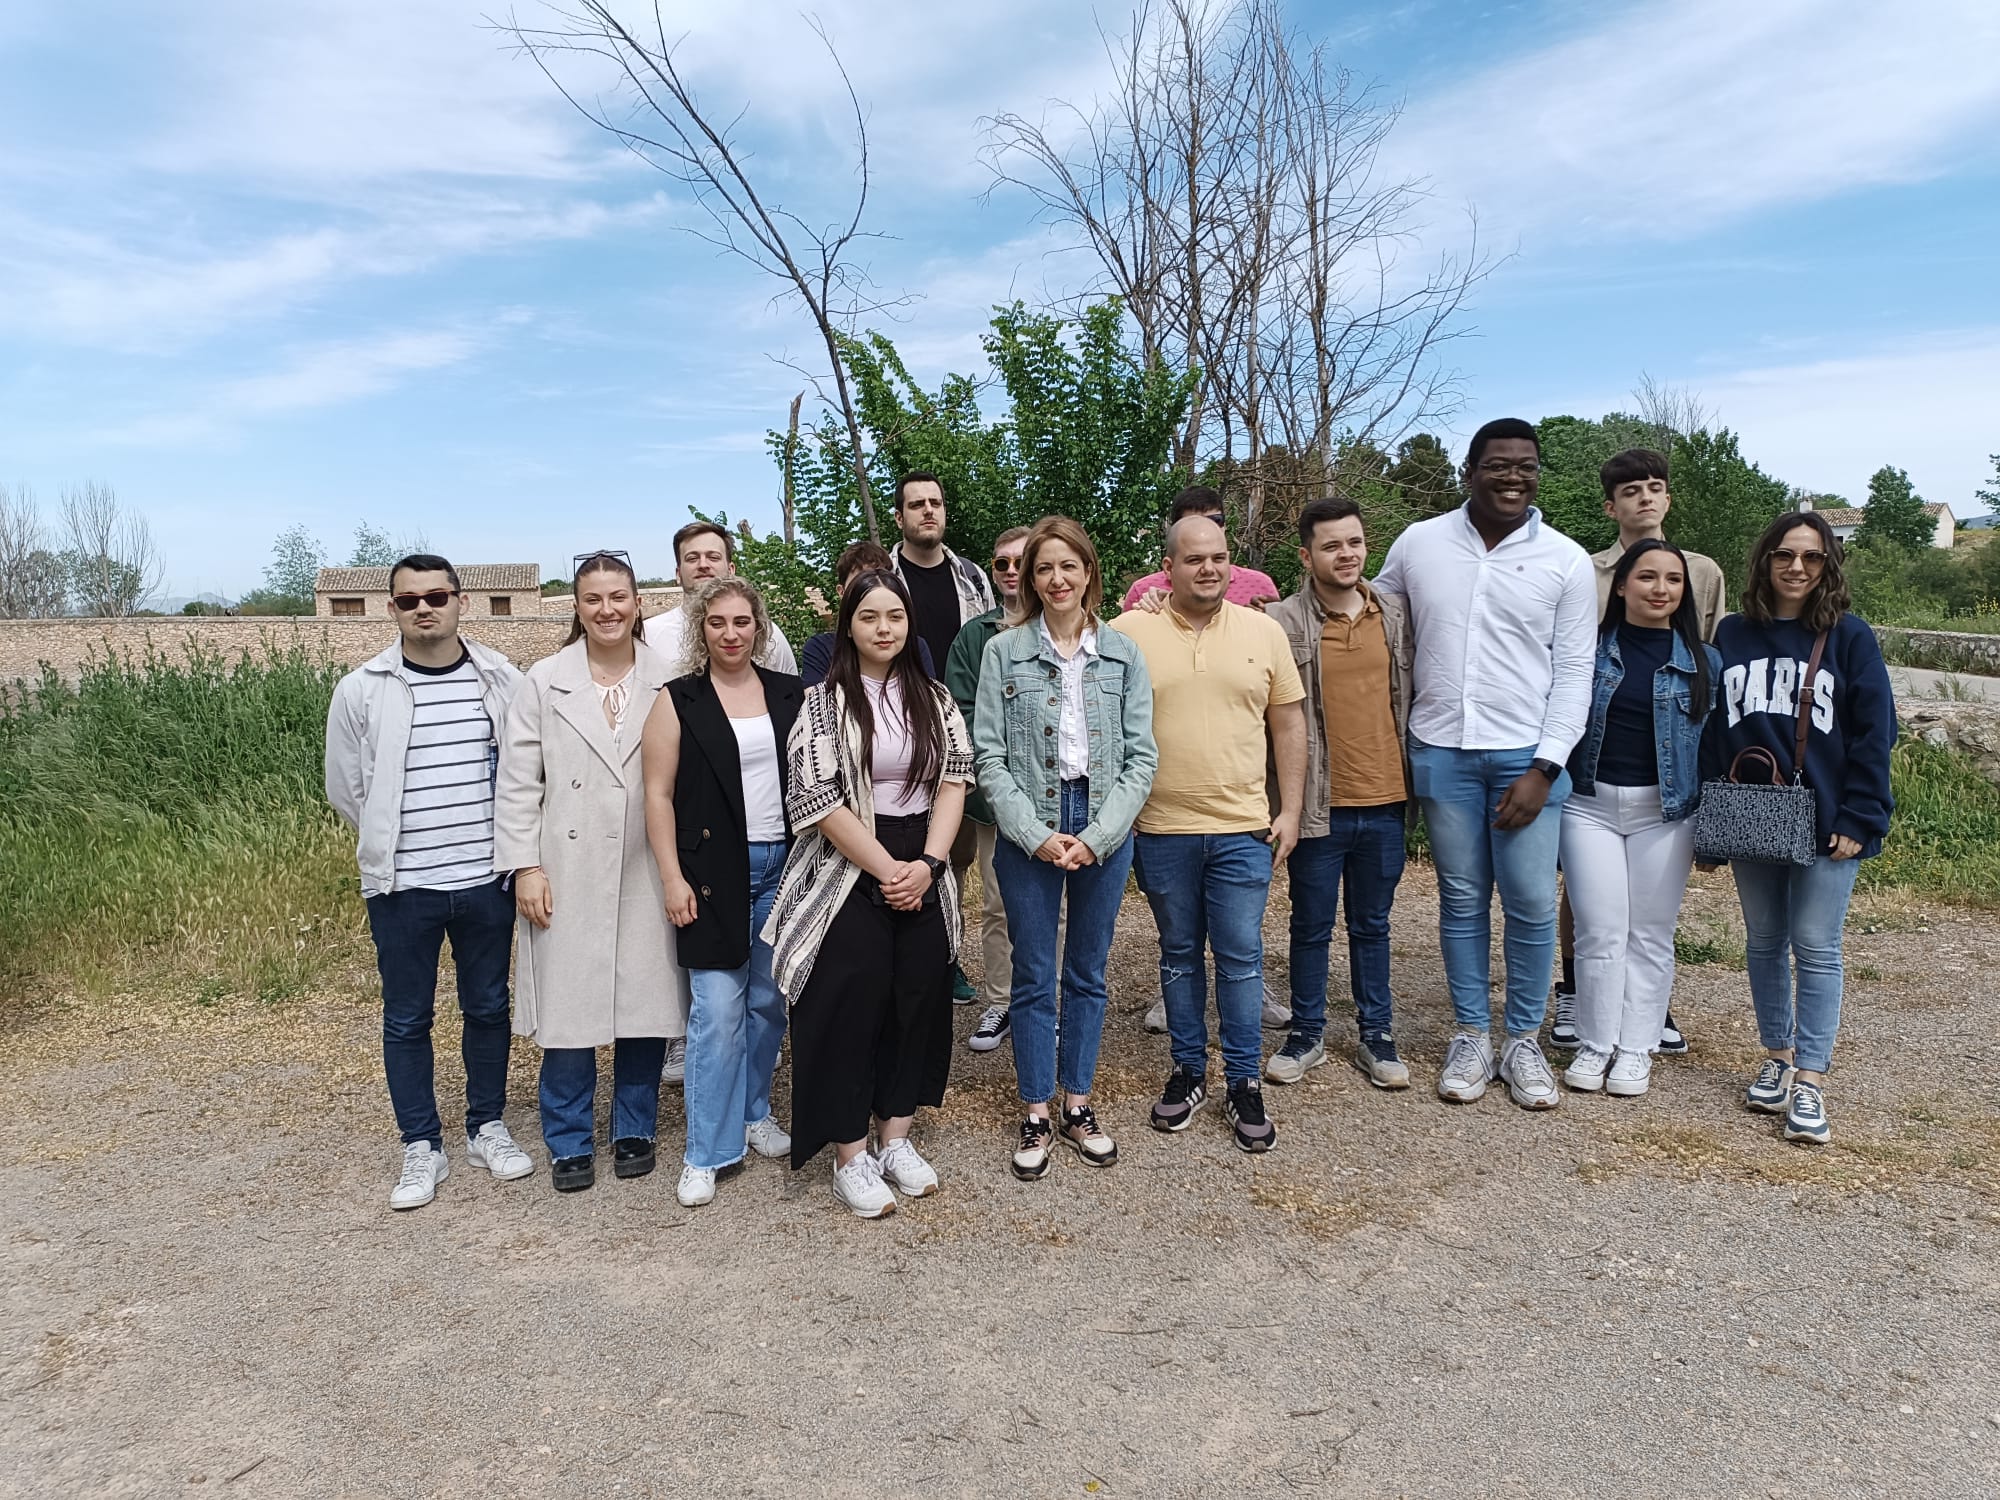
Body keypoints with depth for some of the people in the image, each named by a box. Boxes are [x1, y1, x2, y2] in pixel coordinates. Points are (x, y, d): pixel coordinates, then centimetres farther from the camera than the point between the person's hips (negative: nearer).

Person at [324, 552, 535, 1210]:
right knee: (407, 1019, 8)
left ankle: (487, 1126, 30)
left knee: (488, 1007, 13)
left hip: (486, 879, 1)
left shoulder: (501, 681, -1)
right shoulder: (361, 691, -4)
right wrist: (392, 844, 7)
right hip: (401, 886, -1)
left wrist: (499, 841, 6)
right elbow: (346, 787, 5)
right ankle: (421, 1148, 23)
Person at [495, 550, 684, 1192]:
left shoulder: (669, 680, 2)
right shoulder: (545, 681, 3)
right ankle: (570, 1143, 21)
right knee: (568, 1006, 3)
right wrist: (525, 866, -4)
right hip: (568, 876, 0)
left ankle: (634, 1130, 26)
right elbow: (517, 783, 2)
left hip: (648, 874, 1)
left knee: (645, 1002, 6)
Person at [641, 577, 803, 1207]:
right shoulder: (678, 701, 0)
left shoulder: (791, 694, 7)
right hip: (713, 873, -3)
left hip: (783, 868, 3)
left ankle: (753, 1112, 32)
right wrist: (672, 877, -8)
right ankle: (708, 1152, 8)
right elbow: (658, 795, -3)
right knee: (718, 1010, -3)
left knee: (769, 1002, 12)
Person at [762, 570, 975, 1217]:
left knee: (919, 1004, 8)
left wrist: (926, 864, -11)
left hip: (923, 874, 5)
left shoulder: (934, 699, 8)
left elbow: (954, 781, 2)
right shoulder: (823, 703, -5)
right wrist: (888, 871, -14)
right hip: (848, 877, -4)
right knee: (848, 1011, -1)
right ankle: (851, 1159, 14)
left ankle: (895, 1139, 25)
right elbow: (817, 800, -12)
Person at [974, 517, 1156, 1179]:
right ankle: (1037, 1115, 21)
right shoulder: (1004, 652, -2)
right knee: (1034, 977, 7)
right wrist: (1038, 837, -13)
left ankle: (1079, 1104, 28)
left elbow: (1141, 757, -1)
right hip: (1029, 835, -1)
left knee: (1088, 974, 13)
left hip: (1104, 833, 2)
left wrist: (1095, 838, -11)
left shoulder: (1123, 653, 2)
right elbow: (990, 759, -4)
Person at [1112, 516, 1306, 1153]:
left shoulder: (1263, 631, 4)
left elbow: (1289, 724, 8)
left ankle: (1244, 1081, 20)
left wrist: (1289, 810, 3)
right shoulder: (1128, 632, -2)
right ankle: (1188, 1071, 28)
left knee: (1241, 955, 5)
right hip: (1160, 830, 0)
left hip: (1242, 829, 1)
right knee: (1179, 953, 13)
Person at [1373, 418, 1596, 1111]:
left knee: (1532, 905, 1)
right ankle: (1472, 1037, 22)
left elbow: (1574, 674, -1)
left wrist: (1543, 769, -8)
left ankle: (1525, 1041, 19)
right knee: (1462, 901, 9)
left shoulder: (1567, 561, 0)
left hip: (1527, 758, -1)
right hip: (1441, 753, 1)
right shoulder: (1417, 545, 3)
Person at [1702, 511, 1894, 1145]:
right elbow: (1712, 726, 7)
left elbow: (1874, 732, -4)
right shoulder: (1733, 634, 6)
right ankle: (1777, 1059, 27)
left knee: (1816, 947, -1)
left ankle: (1809, 1083, 4)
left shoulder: (1849, 636, -1)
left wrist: (1860, 819, -10)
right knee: (1764, 942, 12)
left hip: (1826, 823, -3)